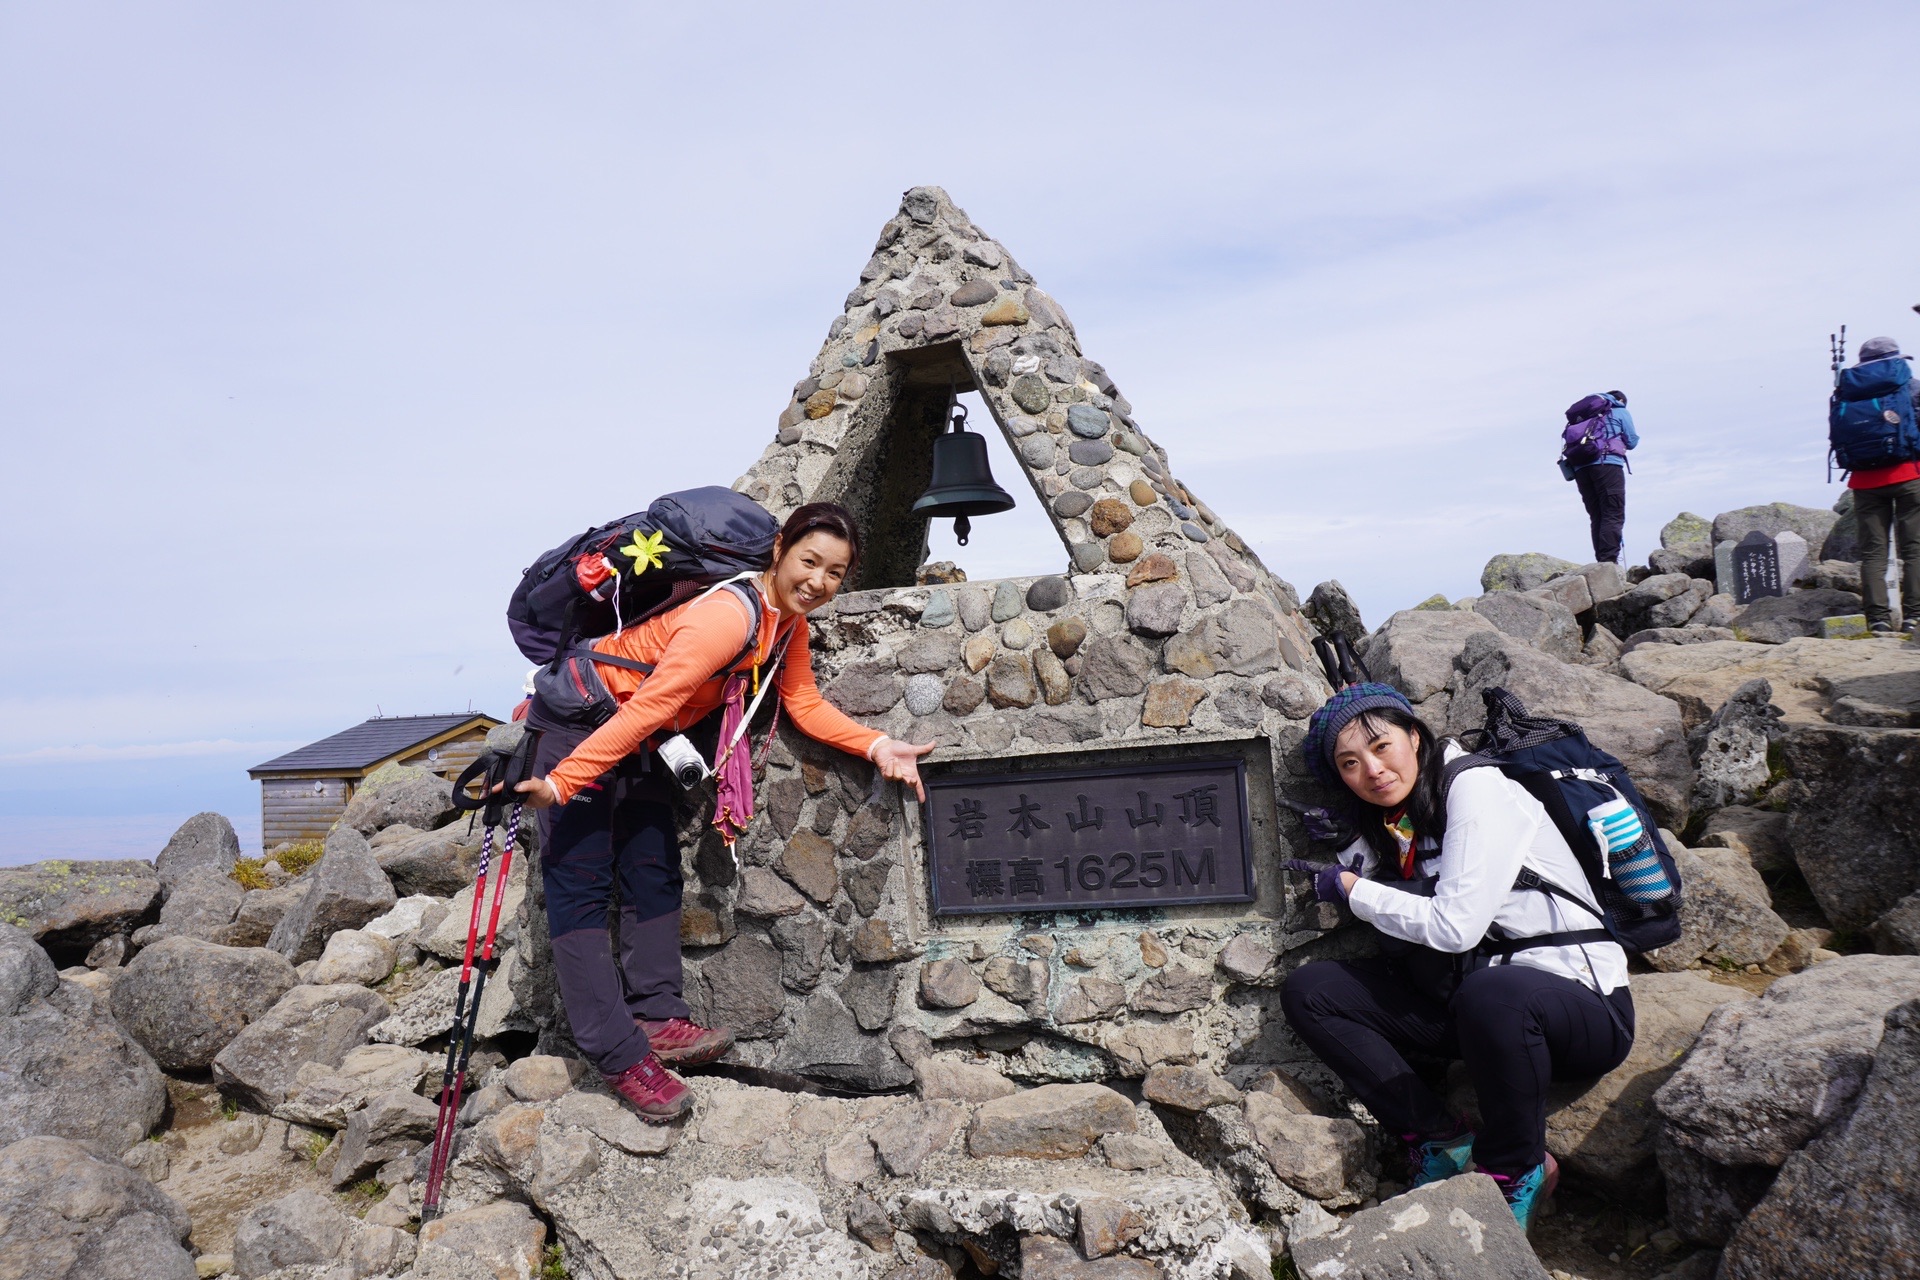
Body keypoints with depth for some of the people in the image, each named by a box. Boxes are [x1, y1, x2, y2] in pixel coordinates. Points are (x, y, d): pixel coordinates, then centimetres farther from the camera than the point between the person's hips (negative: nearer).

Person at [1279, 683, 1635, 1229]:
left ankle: (1517, 1170, -15)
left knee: (1490, 992, -42)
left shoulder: (1476, 789, -15)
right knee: (1307, 992, -7)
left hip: (1581, 1000, -7)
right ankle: (1443, 1143, -6)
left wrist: (1353, 890, -11)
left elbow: (1455, 926, -22)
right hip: (1470, 1001, 7)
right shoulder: (1392, 822, 9)